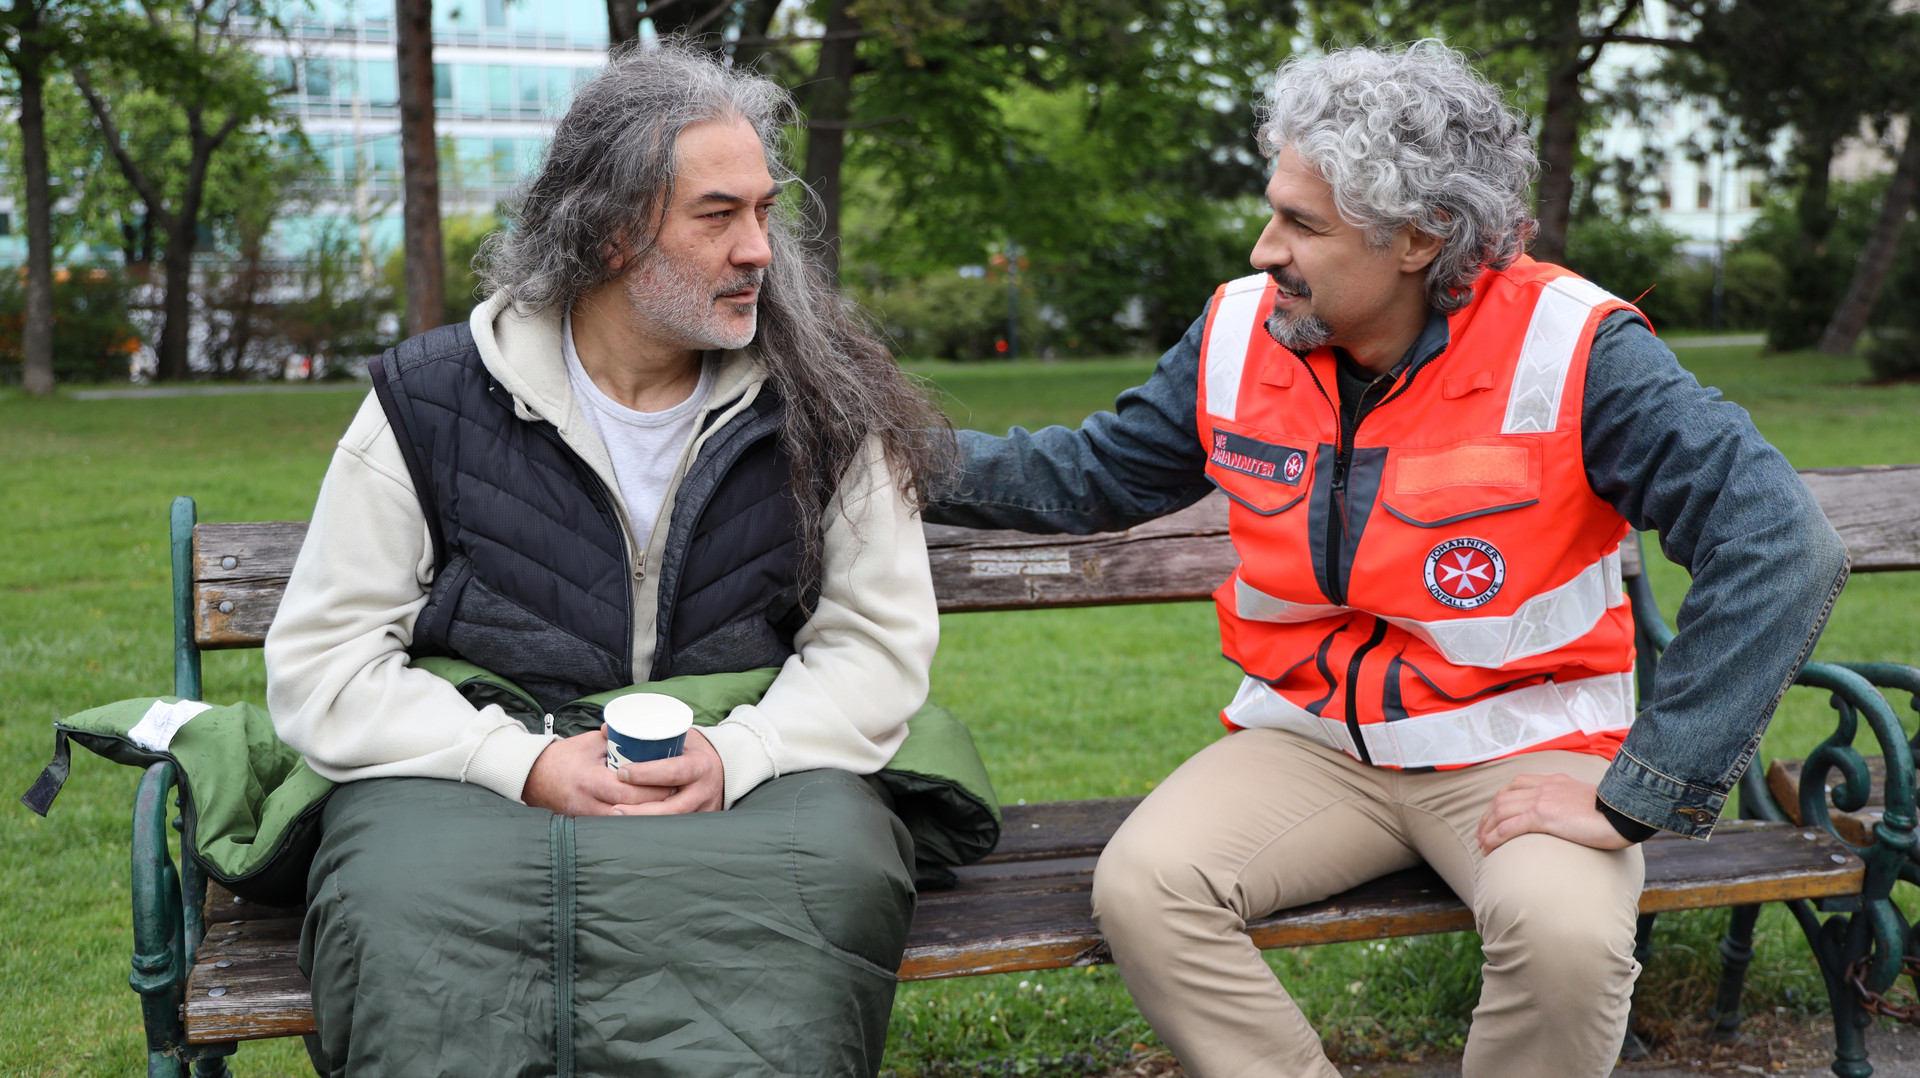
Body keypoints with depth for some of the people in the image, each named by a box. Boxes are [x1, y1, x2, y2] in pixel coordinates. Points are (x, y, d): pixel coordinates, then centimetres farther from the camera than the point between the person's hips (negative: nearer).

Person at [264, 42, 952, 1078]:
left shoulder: (819, 407, 5)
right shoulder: (430, 401, 2)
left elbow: (879, 640, 4)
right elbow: (321, 659, 1)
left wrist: (735, 755, -16)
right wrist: (529, 767, -15)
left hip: (747, 773, 1)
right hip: (476, 778, -1)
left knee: (837, 860, -32)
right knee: (404, 901, -34)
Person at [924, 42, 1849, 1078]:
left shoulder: (1568, 351, -17)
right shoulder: (1240, 335, -1)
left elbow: (1779, 546, -22)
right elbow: (1088, 476, 13)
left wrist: (1634, 797, -24)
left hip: (1514, 746, -3)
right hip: (1310, 738, 4)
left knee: (1566, 935, -34)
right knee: (1141, 887, -24)